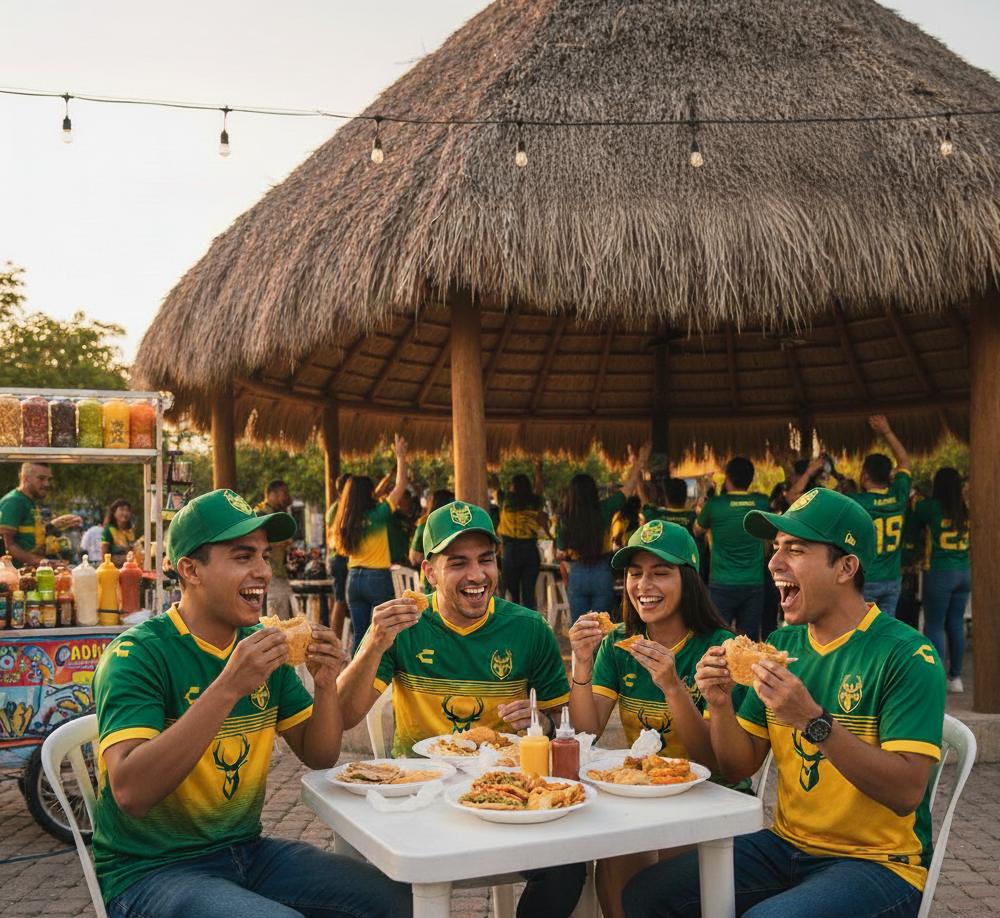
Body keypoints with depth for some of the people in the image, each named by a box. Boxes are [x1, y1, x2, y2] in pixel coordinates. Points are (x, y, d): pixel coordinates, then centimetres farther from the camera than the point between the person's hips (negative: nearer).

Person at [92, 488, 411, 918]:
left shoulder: (261, 645, 5)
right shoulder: (137, 654, -16)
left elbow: (319, 756, 9)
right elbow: (130, 793, -29)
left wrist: (326, 685, -11)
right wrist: (227, 687, -34)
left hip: (248, 850, 7)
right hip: (152, 870, -6)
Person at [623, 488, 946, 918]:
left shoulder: (907, 655, -13)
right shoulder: (782, 645, 5)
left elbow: (907, 793, -22)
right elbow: (739, 768, 6)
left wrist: (813, 720, -31)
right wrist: (720, 705, -14)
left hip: (878, 862, -5)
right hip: (786, 846, 6)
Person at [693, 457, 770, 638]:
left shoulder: (714, 505, -6)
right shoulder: (761, 503, -1)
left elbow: (698, 530, 14)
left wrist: (700, 512, 34)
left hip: (722, 584, -2)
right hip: (754, 584, 2)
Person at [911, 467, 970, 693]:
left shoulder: (931, 507, -10)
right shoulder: (965, 511, 6)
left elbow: (913, 522, 2)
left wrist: (916, 501, 22)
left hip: (939, 573, -5)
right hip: (964, 573, 5)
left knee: (935, 626, 0)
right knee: (956, 625, 11)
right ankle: (956, 677, 17)